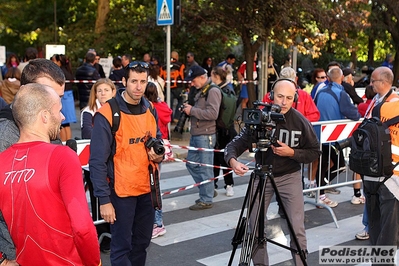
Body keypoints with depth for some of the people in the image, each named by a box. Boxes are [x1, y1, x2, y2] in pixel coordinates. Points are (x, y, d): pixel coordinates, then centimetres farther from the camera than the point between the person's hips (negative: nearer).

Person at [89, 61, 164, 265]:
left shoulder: (150, 110, 4)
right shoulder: (107, 114, -16)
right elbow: (97, 162, -16)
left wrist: (159, 154, -6)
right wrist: (104, 199, -19)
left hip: (147, 188, 6)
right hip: (121, 190, -6)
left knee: (142, 242, 18)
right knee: (122, 246, 3)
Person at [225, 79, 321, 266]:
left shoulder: (301, 122, -13)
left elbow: (314, 152, -5)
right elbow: (236, 143, -17)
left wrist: (292, 152, -22)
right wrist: (233, 161, -38)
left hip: (290, 176, -1)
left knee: (297, 229, -6)